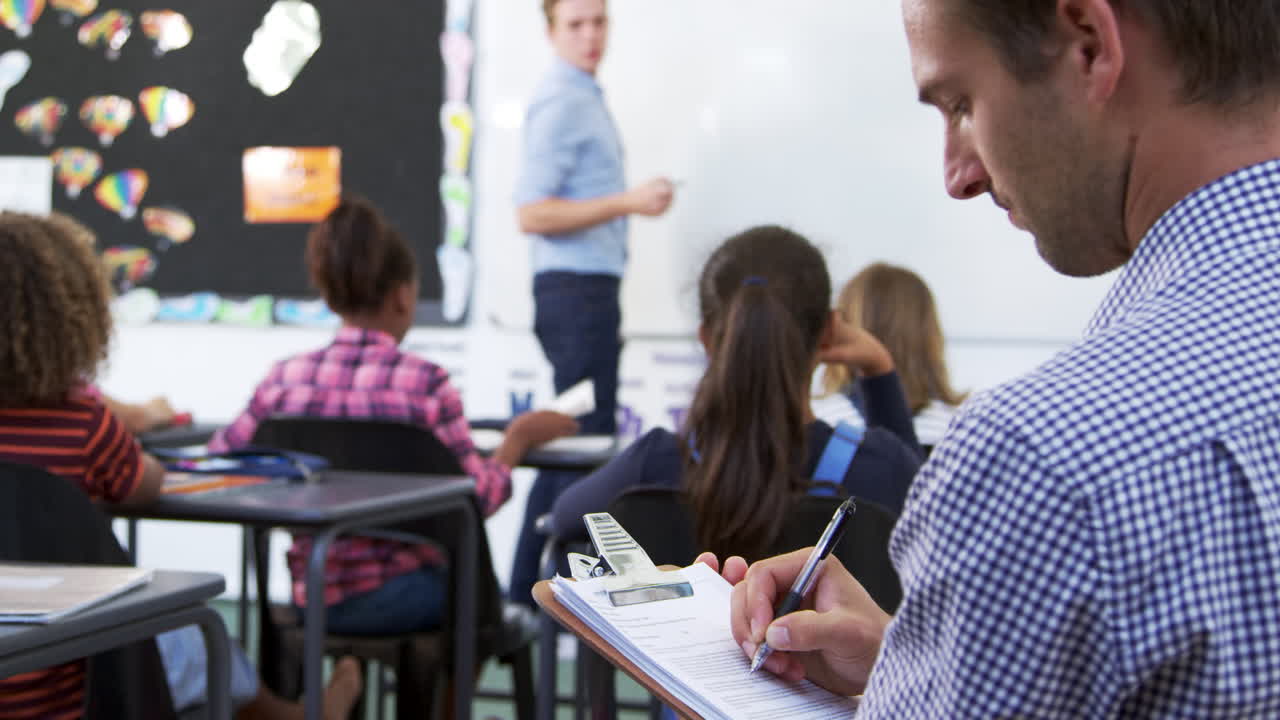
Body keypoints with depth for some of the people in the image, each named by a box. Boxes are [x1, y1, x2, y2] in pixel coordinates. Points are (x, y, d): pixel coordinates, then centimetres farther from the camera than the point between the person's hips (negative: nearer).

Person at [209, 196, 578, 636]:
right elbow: (477, 498, -11)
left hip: (311, 600, 4)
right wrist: (519, 437, 5)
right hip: (400, 597, -4)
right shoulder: (424, 383, -15)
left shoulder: (286, 379, -6)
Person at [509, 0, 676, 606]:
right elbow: (532, 214, -21)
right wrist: (628, 202, -24)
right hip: (575, 289, -10)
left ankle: (528, 591, 17)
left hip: (588, 289, 10)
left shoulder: (583, 99, 17)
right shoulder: (560, 103, -13)